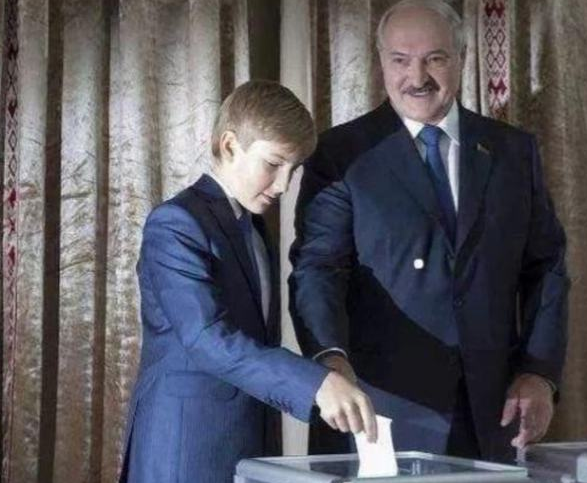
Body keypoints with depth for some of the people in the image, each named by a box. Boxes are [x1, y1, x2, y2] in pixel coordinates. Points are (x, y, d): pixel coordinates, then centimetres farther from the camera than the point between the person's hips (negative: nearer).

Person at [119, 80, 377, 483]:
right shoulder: (176, 224, -13)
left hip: (250, 440, 8)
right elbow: (209, 339, -26)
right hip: (189, 444, -8)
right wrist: (316, 384, -34)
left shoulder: (254, 227, 16)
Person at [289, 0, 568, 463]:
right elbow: (317, 266, -10)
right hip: (379, 409, -3)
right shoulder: (342, 154, -1)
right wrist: (331, 357, -27)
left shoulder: (513, 150, 10)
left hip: (490, 410, 3)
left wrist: (540, 372, 0)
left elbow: (545, 267, 11)